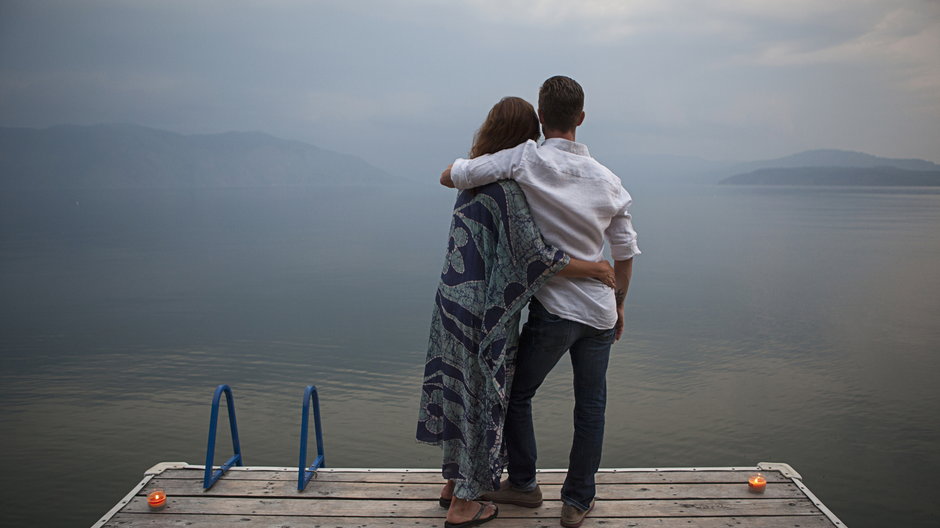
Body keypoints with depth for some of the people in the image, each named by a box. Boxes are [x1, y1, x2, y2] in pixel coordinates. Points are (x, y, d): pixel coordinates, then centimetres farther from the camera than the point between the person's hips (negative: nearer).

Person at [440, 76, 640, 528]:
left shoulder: (525, 160, -12)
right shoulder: (607, 179, 2)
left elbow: (449, 177, -11)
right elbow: (626, 253, 7)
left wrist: (480, 157, 10)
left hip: (553, 309, -4)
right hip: (599, 312, 5)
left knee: (518, 394, 16)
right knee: (590, 408, 13)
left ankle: (523, 484, 30)